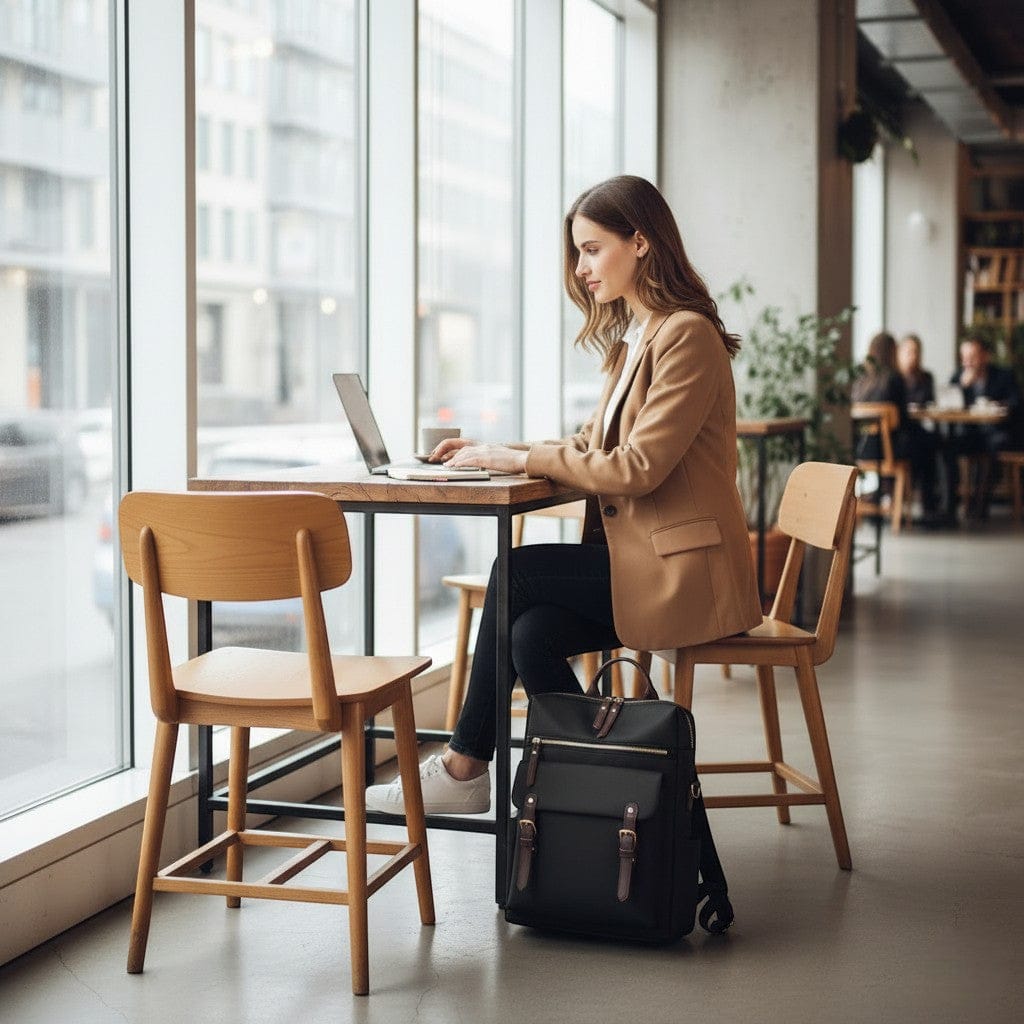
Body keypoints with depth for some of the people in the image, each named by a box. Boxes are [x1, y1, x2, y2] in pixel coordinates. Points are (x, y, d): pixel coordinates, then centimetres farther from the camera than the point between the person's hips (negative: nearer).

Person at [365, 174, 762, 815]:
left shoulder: (687, 336, -13)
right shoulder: (632, 339, 17)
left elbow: (638, 467, -21)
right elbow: (594, 447, 18)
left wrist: (522, 458, -16)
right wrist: (497, 453, 5)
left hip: (684, 570, -8)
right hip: (642, 555, 8)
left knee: (517, 573, -15)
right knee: (532, 634, -14)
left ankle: (465, 768, -3)